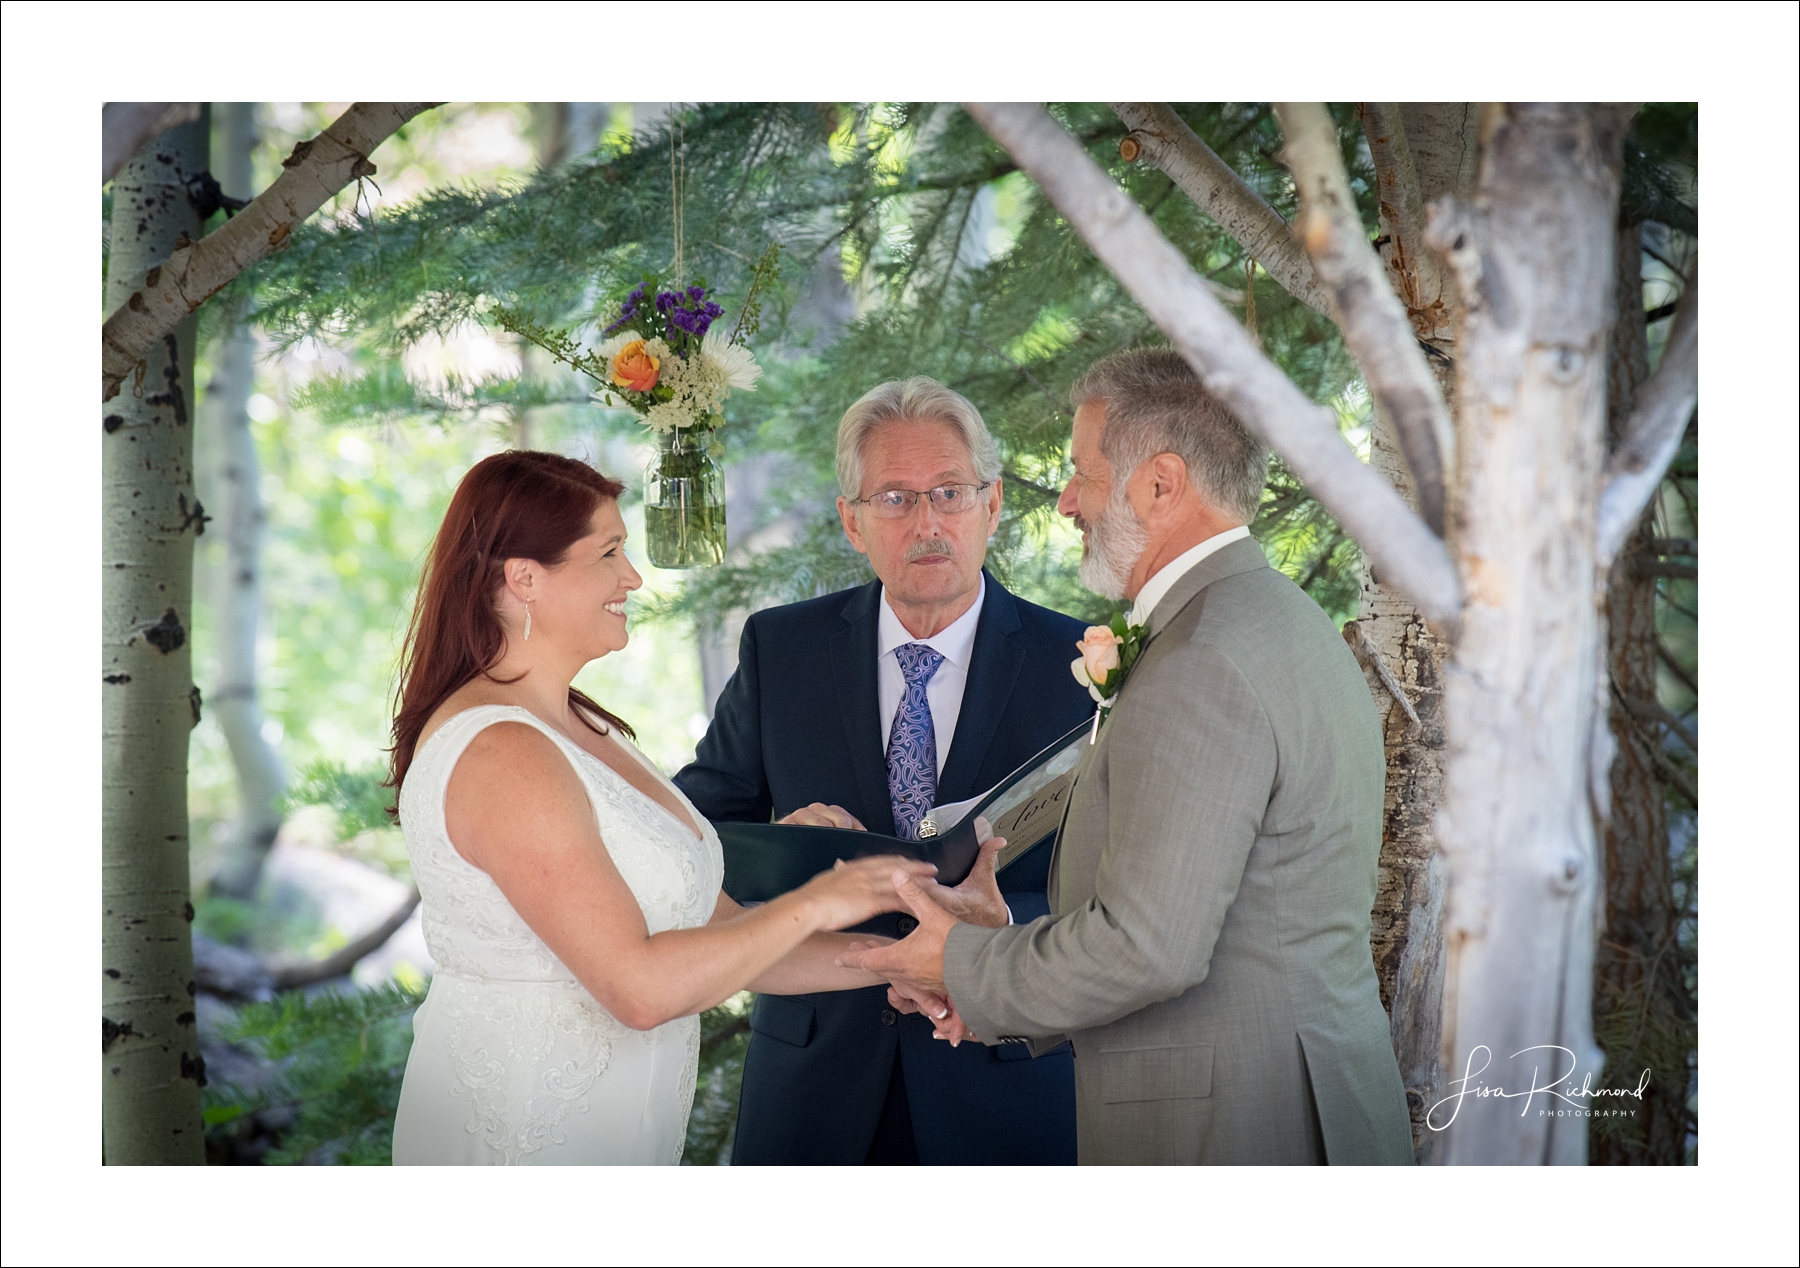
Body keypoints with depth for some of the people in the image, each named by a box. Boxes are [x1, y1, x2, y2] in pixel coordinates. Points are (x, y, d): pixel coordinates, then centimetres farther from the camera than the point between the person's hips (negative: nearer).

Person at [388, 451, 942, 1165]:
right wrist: (808, 905, -15)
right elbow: (640, 985, -24)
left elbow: (716, 931, 7)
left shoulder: (591, 731, 10)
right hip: (521, 1134, -9)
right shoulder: (501, 756, -20)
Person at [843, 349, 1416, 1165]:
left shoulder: (1197, 672, -20)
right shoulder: (1296, 630, 13)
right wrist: (1010, 972, 10)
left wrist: (967, 970, -8)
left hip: (1222, 1130, -10)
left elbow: (1149, 946, -23)